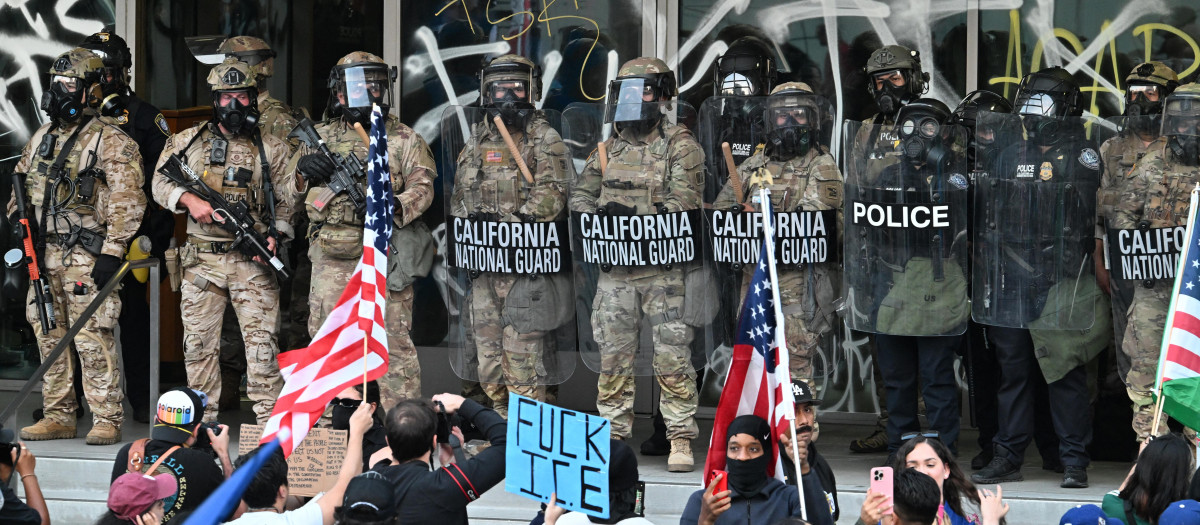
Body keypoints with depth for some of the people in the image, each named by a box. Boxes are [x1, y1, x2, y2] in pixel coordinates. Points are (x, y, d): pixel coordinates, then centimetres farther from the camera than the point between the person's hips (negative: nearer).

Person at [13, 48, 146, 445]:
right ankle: (57, 418, 15)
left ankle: (107, 420, -6)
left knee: (92, 339, -10)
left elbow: (128, 202, -13)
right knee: (49, 338, 8)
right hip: (44, 256, 7)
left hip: (86, 258, -7)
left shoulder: (111, 141, -7)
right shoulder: (42, 137, 16)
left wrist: (111, 253, -18)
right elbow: (21, 189, 24)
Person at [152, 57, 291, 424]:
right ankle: (201, 420, 13)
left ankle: (269, 419, -6)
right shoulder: (189, 141, 10)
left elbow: (286, 201, 6)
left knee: (262, 338, -8)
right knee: (198, 340, 5)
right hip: (201, 259, 2)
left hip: (253, 260, -2)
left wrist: (275, 236, -12)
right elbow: (160, 183, 10)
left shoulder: (271, 149, 7)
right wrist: (189, 199, -10)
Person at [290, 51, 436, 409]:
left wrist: (391, 207, -24)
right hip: (332, 258, 3)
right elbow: (289, 182, 20)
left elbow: (422, 186, -4)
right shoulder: (322, 137, 16)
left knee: (393, 340, -6)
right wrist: (305, 168, -4)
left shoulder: (404, 139, 8)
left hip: (385, 255, -3)